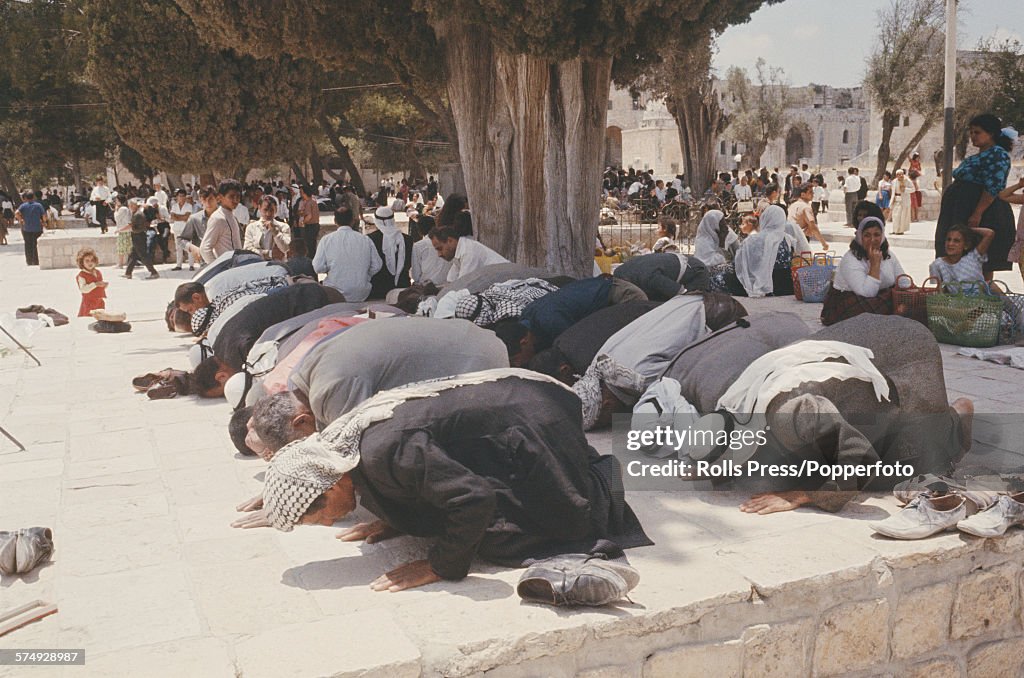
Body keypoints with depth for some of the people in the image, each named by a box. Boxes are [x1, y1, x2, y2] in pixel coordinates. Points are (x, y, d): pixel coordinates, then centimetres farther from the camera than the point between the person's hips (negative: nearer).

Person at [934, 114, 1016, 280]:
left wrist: (977, 213, -27)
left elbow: (993, 187, -21)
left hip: (982, 215, -10)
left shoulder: (997, 154, -11)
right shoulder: (979, 156, 19)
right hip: (962, 213, 10)